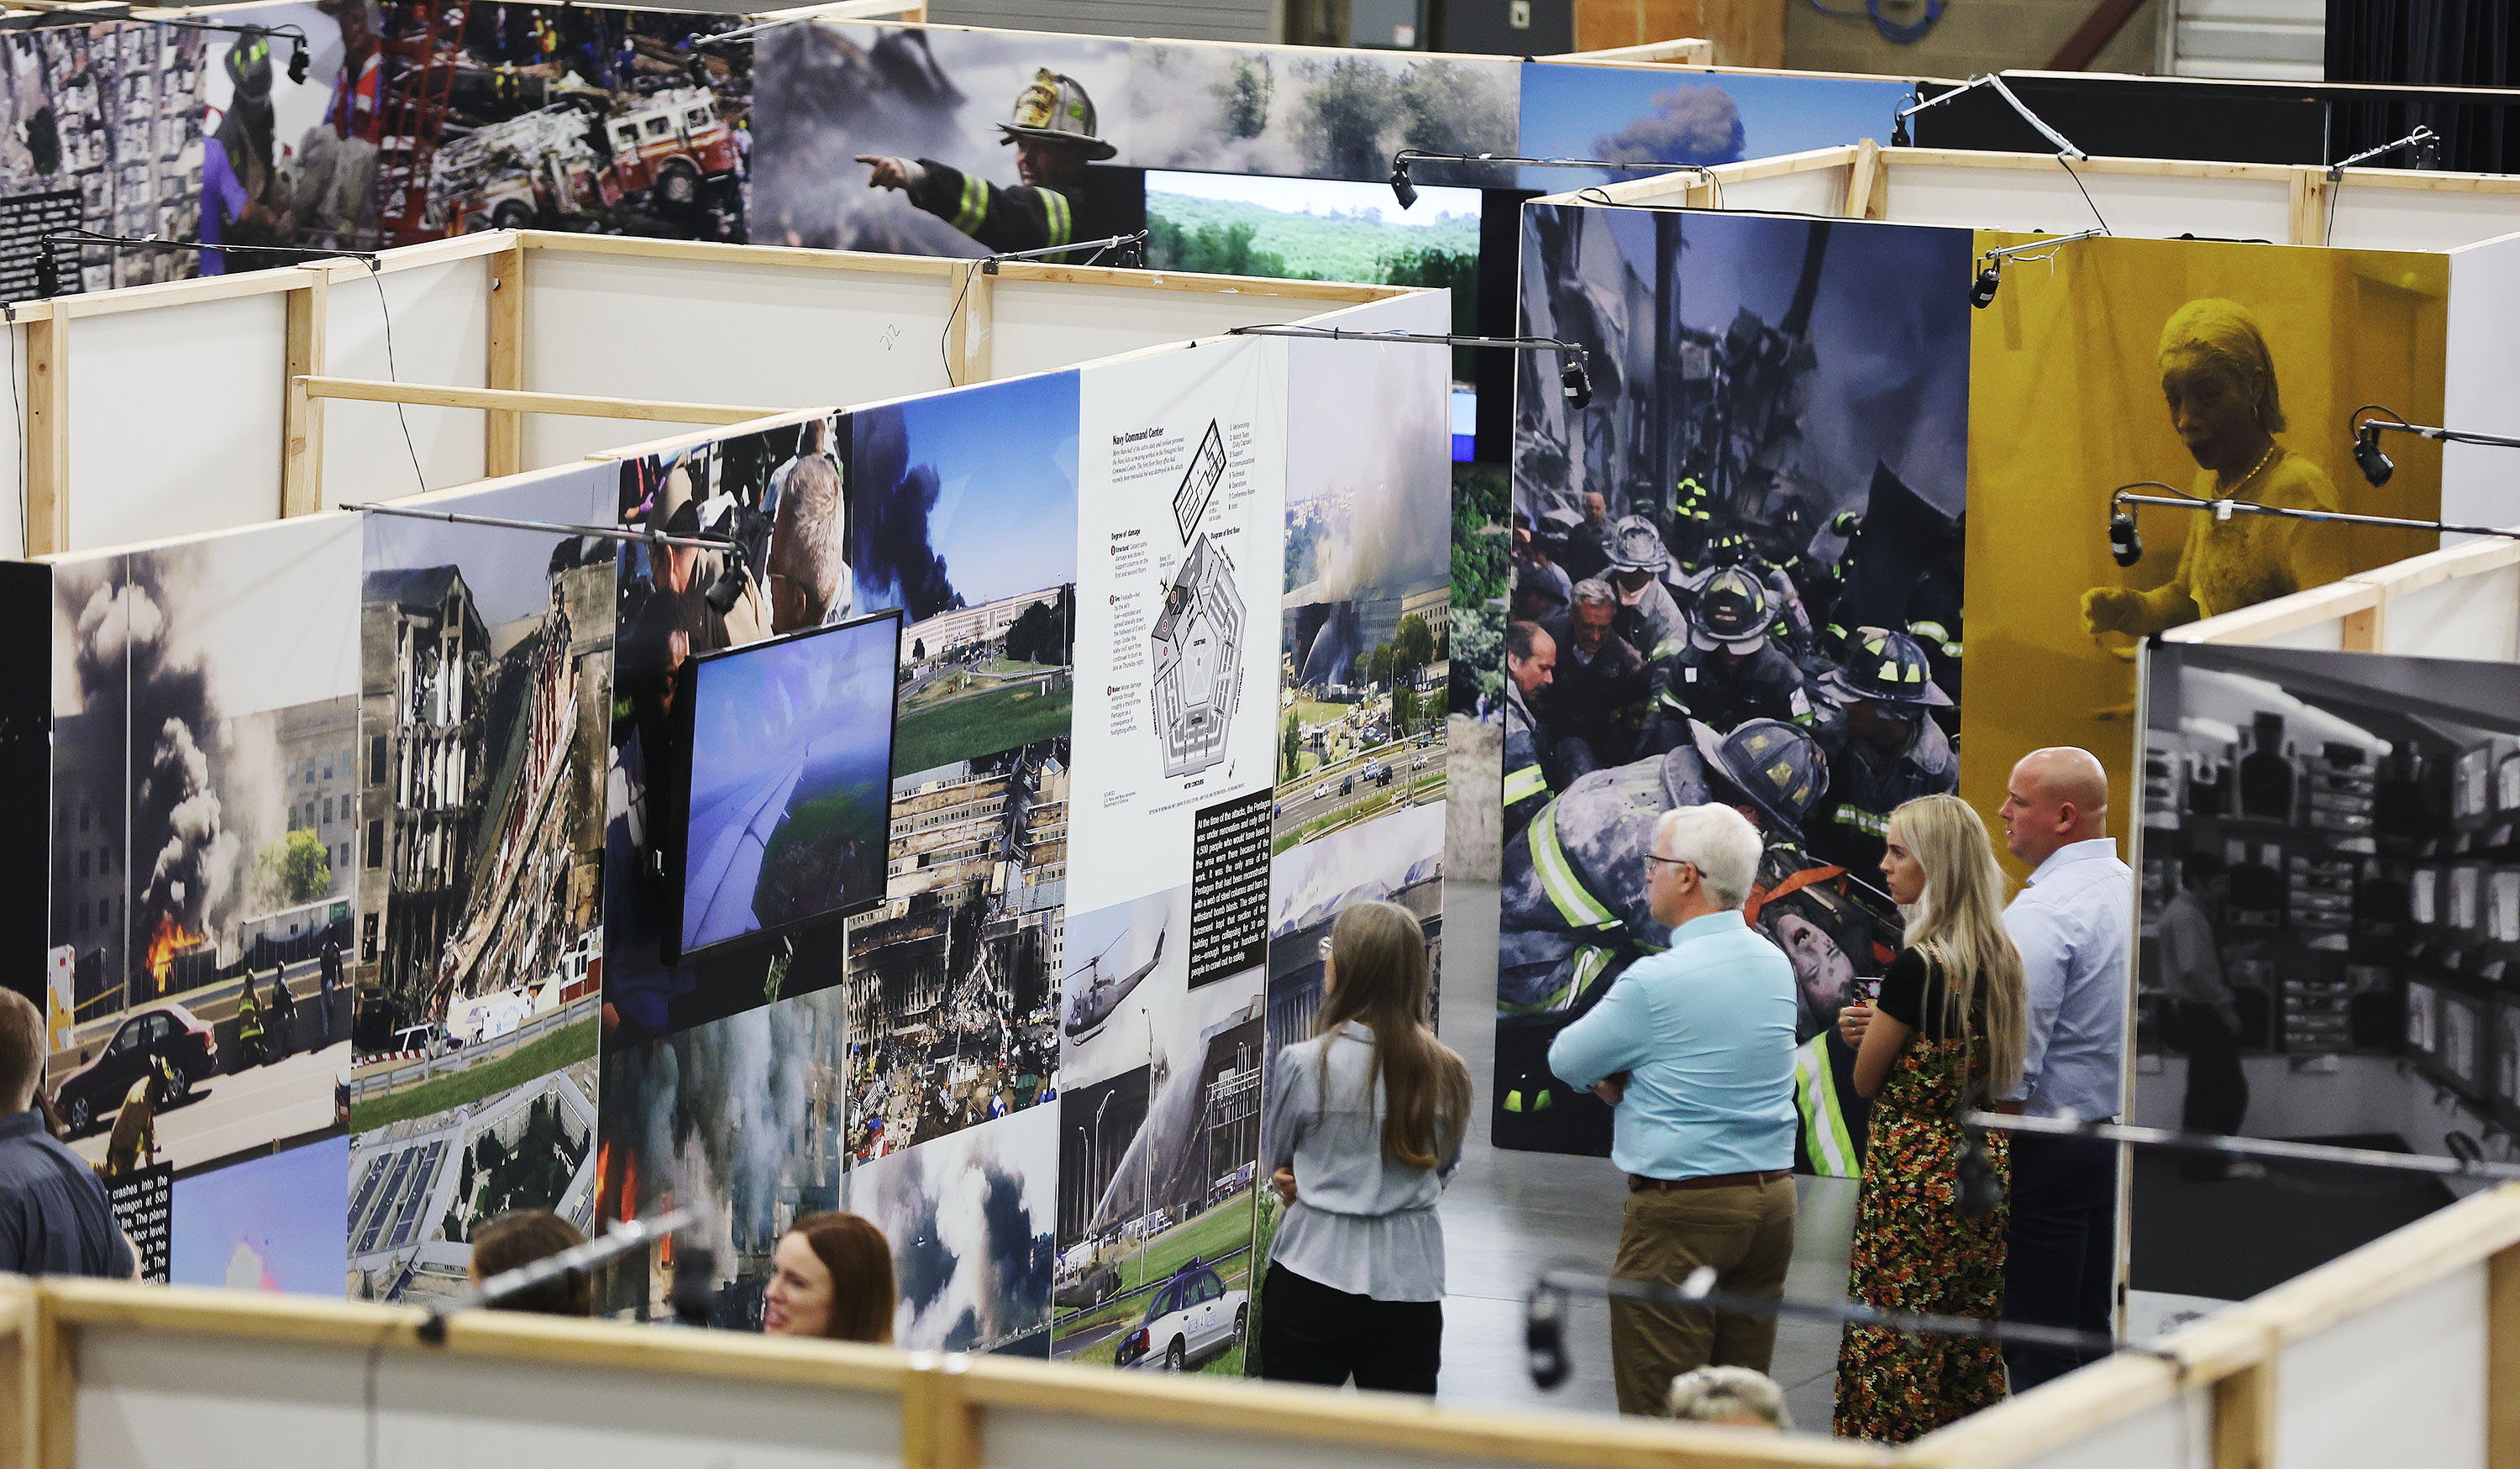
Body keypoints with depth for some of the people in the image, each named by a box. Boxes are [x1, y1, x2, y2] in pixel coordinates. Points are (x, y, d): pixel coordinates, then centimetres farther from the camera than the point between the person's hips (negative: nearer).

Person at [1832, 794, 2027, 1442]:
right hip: (1984, 1168, 8)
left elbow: (1867, 1081, -9)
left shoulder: (1919, 966, -18)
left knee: (1895, 1359, -2)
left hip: (1914, 1172, -8)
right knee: (1970, 1355, 13)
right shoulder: (2001, 958, 6)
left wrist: (1871, 1029, 11)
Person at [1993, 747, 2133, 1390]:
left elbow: (2014, 1068, -19)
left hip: (2049, 1150, -9)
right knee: (2091, 1331, 14)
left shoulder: (2040, 914, -17)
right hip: (2117, 1138, 9)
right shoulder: (2132, 894, 9)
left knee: (2034, 1350, -5)